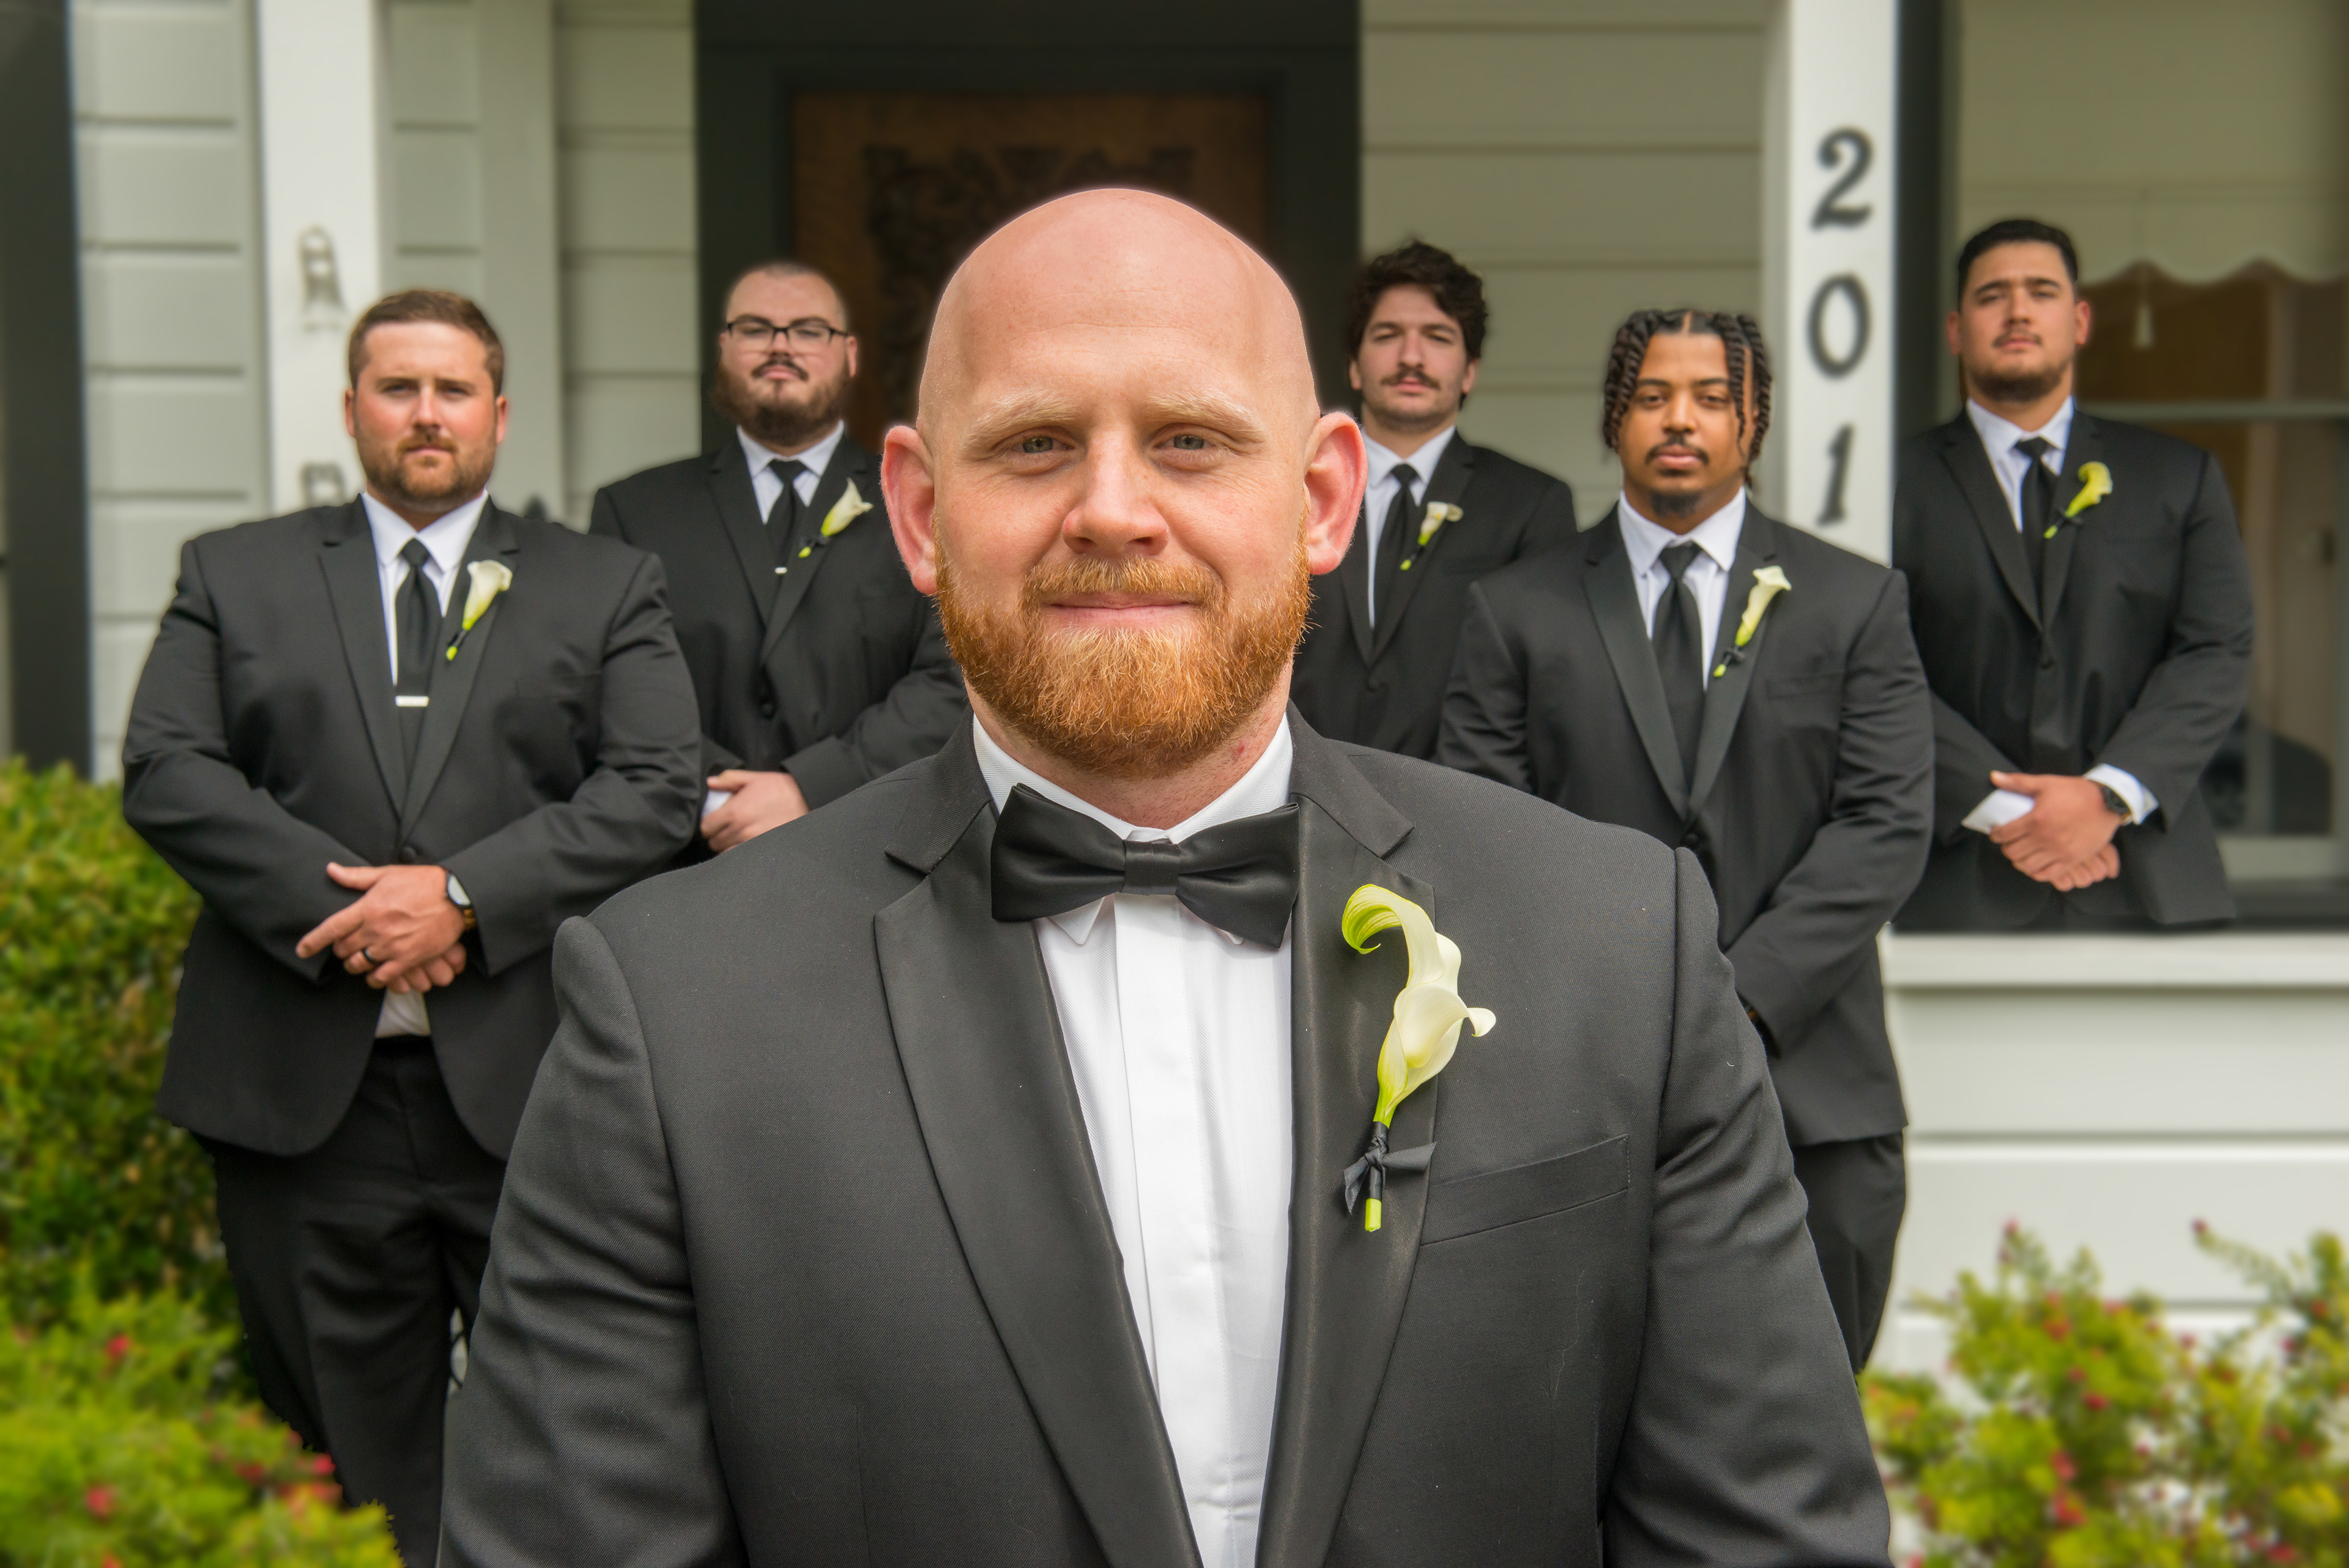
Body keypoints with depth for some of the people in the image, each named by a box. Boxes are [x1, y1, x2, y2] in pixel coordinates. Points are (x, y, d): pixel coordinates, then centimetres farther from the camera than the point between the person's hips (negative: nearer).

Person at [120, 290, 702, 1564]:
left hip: (532, 1084, -1)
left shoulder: (607, 588, 10)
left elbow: (657, 790, -3)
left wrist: (465, 895, -14)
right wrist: (334, 904, -13)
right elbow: (166, 773, 1)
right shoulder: (234, 575, 13)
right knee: (349, 1448, 10)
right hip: (305, 1092, 1)